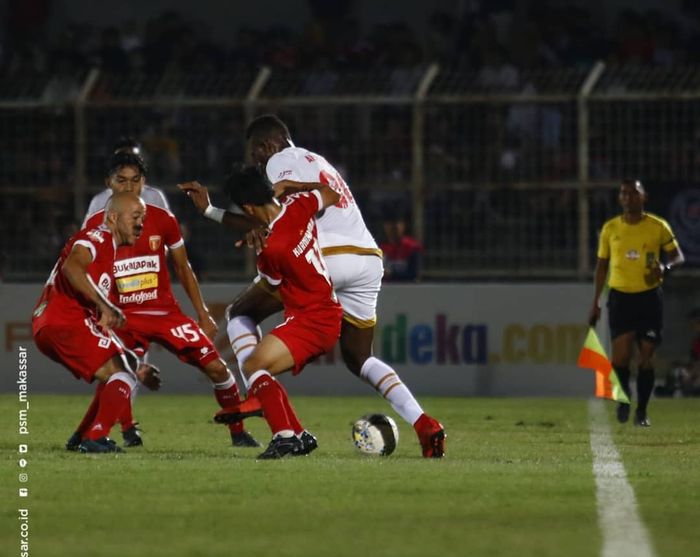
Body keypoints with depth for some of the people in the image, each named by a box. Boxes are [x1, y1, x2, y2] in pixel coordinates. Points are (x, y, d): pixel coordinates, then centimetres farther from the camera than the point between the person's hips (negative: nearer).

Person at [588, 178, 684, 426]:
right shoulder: (610, 229, 3)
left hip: (649, 297, 0)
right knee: (621, 355, -11)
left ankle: (641, 411, 11)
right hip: (620, 296, 0)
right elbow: (601, 265, 11)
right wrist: (596, 303, 9)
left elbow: (677, 255, 6)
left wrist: (665, 266, -18)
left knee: (646, 357, -1)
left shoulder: (658, 227, -1)